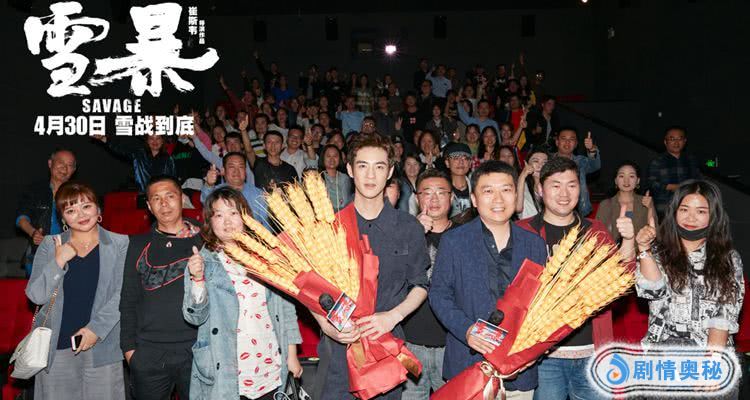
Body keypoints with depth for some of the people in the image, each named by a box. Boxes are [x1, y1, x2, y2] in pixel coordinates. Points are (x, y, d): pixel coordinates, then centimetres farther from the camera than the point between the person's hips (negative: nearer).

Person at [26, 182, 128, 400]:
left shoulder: (120, 244, 1)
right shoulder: (50, 245, 7)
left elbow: (121, 294, -3)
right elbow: (35, 296, 2)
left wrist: (97, 327, -13)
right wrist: (58, 262, -11)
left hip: (102, 344, -1)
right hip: (56, 346, 2)